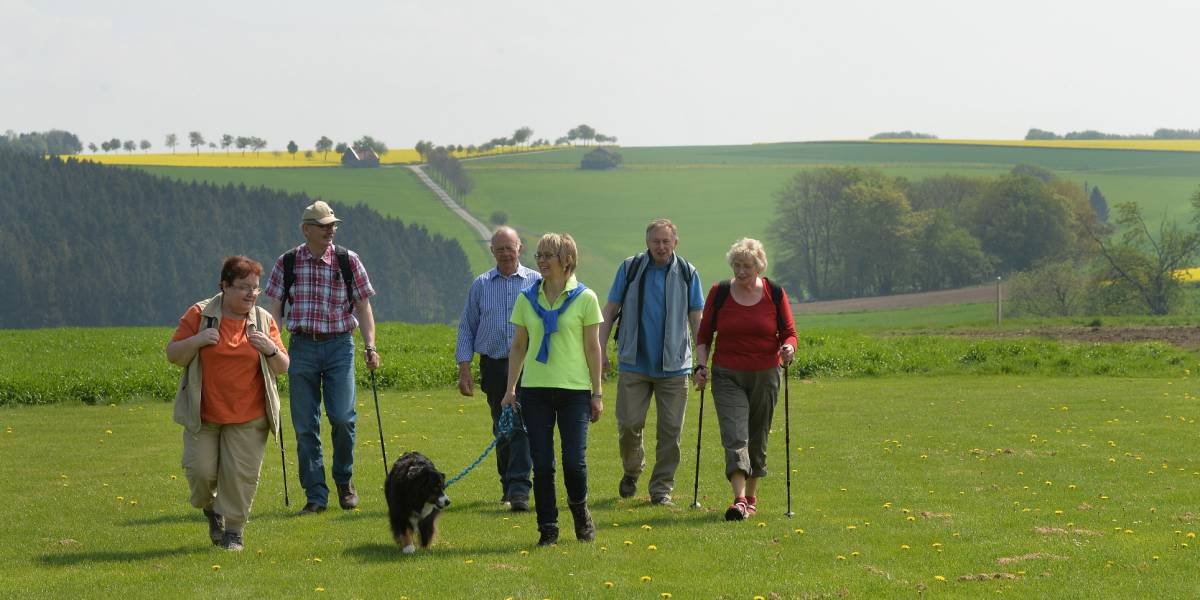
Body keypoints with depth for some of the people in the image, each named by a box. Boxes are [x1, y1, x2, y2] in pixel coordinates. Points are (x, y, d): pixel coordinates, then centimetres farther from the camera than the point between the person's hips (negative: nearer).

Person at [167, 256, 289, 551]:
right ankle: (210, 508, 28)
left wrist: (271, 350, -14)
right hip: (203, 414, -1)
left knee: (241, 474, -4)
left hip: (248, 417, 1)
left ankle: (233, 529, 12)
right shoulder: (199, 314, -1)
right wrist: (196, 341, -17)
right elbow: (173, 355, 2)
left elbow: (282, 368, 8)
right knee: (200, 469, -4)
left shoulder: (264, 320, 4)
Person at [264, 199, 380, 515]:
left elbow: (363, 306, 5)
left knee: (342, 417, -10)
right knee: (305, 426, 0)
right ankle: (316, 496, 7)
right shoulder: (286, 263, 3)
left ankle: (344, 480, 15)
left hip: (339, 346, -1)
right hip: (302, 347, 1)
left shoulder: (348, 261, 2)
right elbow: (274, 309, 6)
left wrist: (370, 346, -4)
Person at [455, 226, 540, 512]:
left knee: (522, 426, -14)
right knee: (501, 430, 11)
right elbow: (467, 328, 11)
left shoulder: (537, 283, 4)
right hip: (493, 367, 3)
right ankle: (508, 485, 24)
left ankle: (519, 490, -18)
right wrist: (464, 368, 3)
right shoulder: (480, 285, 9)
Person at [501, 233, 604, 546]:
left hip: (574, 390, -2)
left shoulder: (584, 298, 0)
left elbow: (593, 347, 2)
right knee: (542, 464, 1)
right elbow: (518, 346, 12)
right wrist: (510, 389, 7)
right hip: (535, 390, 2)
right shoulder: (527, 298, 7)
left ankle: (579, 510, 22)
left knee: (574, 461, -7)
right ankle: (547, 528, 11)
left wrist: (597, 393, 1)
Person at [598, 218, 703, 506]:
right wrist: (600, 350, -1)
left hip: (674, 364, 0)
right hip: (634, 363, 0)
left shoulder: (687, 274, 5)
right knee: (629, 423, -2)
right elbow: (610, 311, 7)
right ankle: (632, 471, 25)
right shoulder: (630, 268, 3)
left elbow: (696, 319, 7)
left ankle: (662, 487, 10)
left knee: (670, 429, 0)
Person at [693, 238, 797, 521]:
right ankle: (739, 501, -23)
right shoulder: (719, 293, 0)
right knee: (735, 437, -14)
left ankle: (752, 496, 25)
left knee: (757, 439, 10)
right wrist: (701, 365, -6)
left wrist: (788, 347, -18)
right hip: (728, 376, -1)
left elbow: (789, 333, 4)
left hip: (765, 376, 1)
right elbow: (704, 334, 7)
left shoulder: (775, 294, -1)